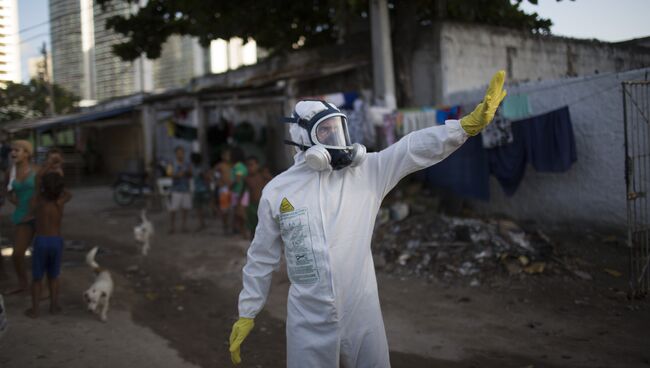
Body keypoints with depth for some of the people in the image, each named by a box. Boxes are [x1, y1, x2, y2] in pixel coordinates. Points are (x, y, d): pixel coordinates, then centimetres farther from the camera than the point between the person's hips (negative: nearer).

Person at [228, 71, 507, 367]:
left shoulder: (365, 171, -2)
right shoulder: (276, 191, -2)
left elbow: (414, 149, -12)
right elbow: (262, 258, 6)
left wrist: (470, 123, -24)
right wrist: (246, 314, 9)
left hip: (363, 315, 1)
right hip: (310, 323, -1)